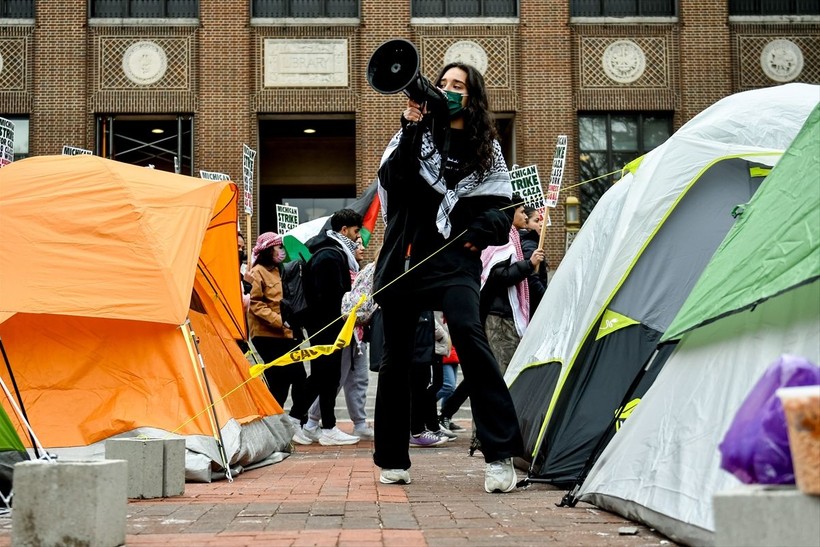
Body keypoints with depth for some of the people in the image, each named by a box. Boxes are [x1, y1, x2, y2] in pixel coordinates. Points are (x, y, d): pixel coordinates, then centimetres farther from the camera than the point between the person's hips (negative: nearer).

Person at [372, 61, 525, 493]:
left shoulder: (486, 147, 12)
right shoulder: (417, 133, 9)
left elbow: (500, 207, 13)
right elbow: (391, 180, -8)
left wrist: (479, 231, -6)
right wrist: (410, 130, -17)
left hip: (453, 257, -1)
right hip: (405, 258, 2)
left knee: (468, 332, -25)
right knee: (396, 354, 6)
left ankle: (500, 455, -22)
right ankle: (392, 460, 21)